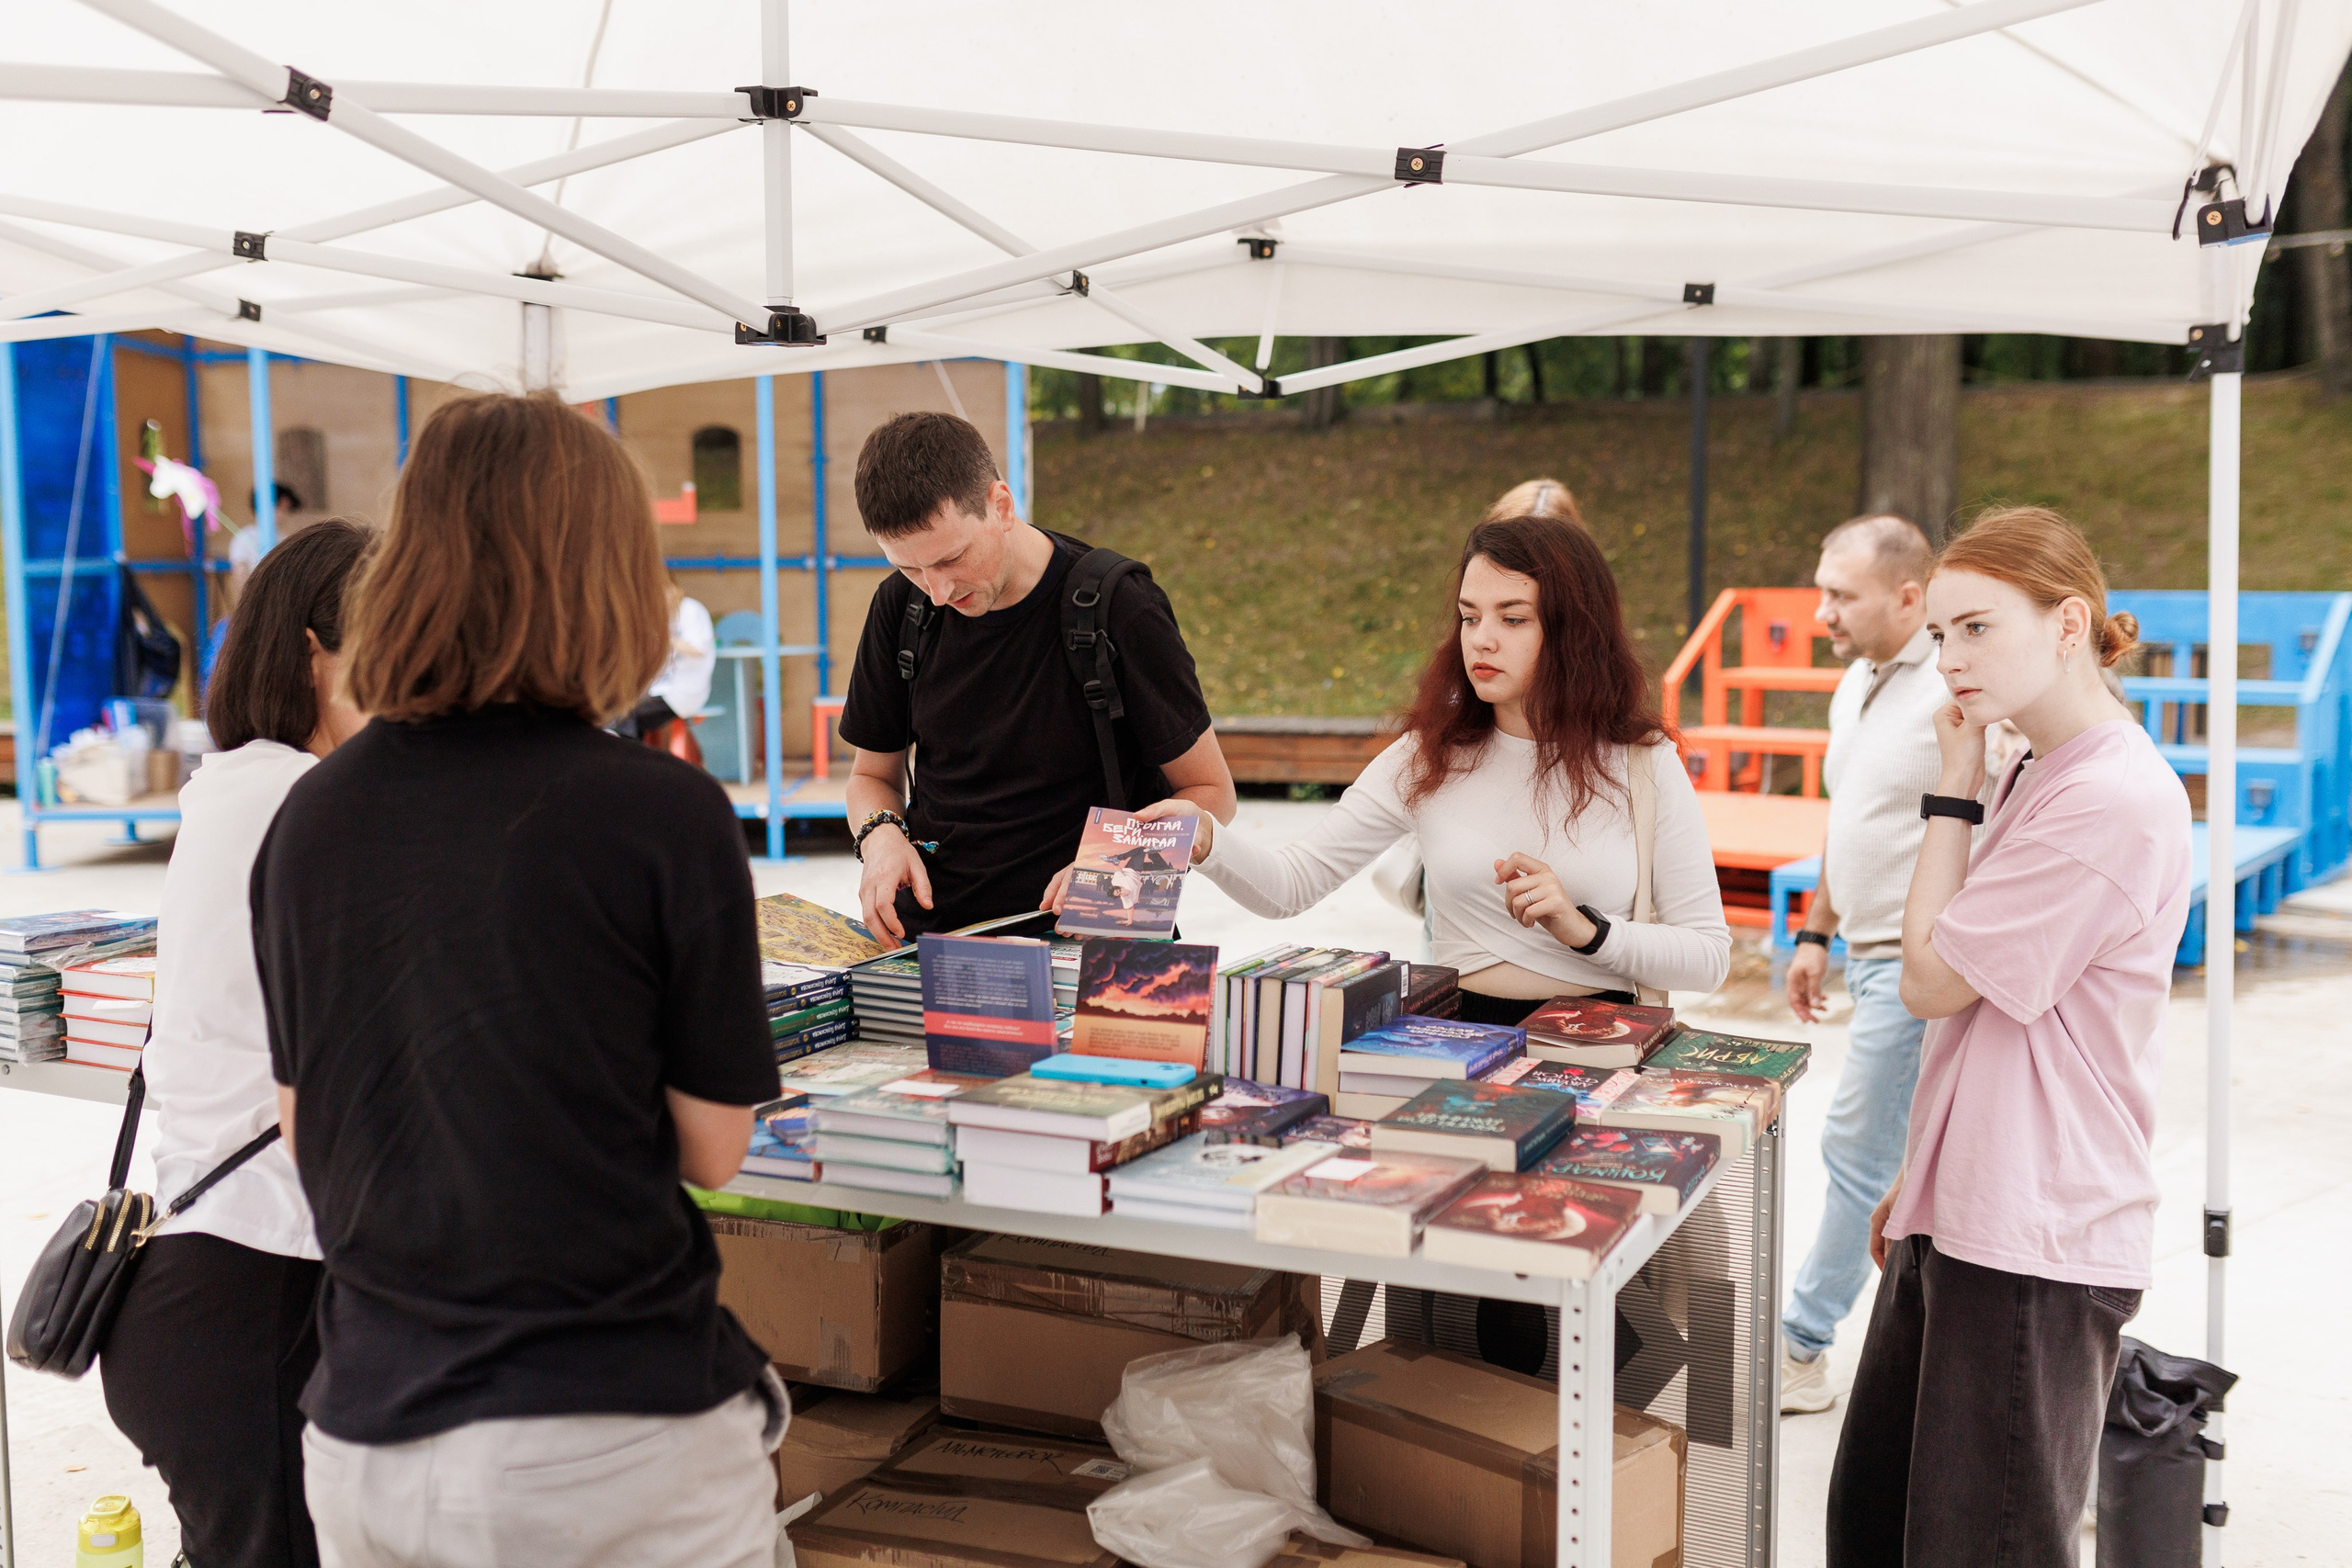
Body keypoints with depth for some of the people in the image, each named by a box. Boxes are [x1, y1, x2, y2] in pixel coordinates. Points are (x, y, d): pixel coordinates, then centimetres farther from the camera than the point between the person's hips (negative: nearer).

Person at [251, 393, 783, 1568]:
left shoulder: (308, 817, 0)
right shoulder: (665, 815, -15)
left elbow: (304, 1134, 9)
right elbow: (710, 1149, -7)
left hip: (366, 1444, 5)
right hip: (618, 1447, -4)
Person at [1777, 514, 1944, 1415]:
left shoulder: (1958, 694, -18)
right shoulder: (1858, 683, 12)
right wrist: (1816, 934, 22)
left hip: (1917, 964, -9)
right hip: (1873, 955, 9)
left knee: (1857, 1149, -1)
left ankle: (1801, 1350, 10)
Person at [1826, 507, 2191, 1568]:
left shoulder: (2113, 798, -19)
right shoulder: (2038, 774, 12)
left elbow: (1933, 978, -16)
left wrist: (1954, 786, -10)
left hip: (2035, 1245, -9)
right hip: (1958, 1217, 9)